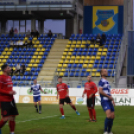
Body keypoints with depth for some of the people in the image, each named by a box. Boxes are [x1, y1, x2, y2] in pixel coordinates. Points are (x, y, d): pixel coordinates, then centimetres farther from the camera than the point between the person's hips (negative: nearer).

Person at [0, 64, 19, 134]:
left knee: (13, 117, 6)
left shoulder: (9, 77, 13)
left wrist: (12, 92, 10)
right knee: (6, 118, -10)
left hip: (11, 100, 8)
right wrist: (9, 92, -20)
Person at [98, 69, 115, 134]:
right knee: (109, 115, -23)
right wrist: (109, 96, -14)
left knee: (112, 116, 6)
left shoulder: (107, 82, 20)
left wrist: (112, 100, 20)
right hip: (104, 101, -9)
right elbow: (100, 91, -18)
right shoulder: (101, 81, -7)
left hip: (109, 101, 9)